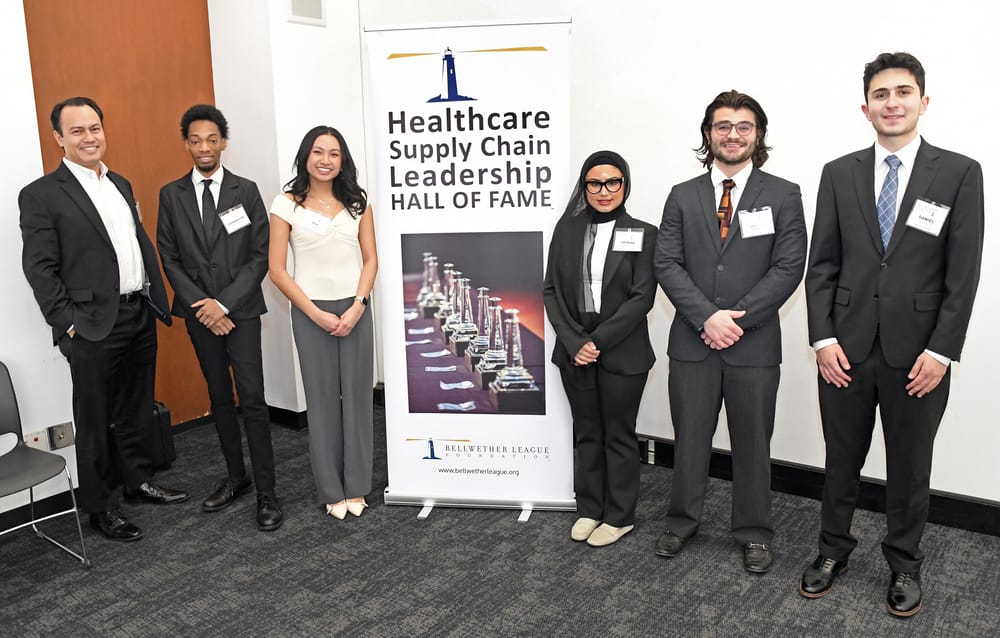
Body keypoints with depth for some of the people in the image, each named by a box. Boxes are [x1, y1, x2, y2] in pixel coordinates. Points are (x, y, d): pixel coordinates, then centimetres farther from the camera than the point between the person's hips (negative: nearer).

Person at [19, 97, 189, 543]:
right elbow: (39, 269, -10)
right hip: (94, 326, -6)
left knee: (137, 411, 18)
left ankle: (138, 480, 35)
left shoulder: (120, 185, 14)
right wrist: (69, 324, -13)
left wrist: (159, 300, 11)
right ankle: (99, 507, 20)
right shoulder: (41, 195, -7)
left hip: (140, 316, 6)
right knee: (95, 421, 7)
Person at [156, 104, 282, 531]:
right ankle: (235, 476, 27)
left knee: (252, 399, -6)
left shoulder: (246, 191, -1)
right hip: (199, 313, 3)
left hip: (240, 310, -3)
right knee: (219, 397, 13)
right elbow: (169, 258, 3)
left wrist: (224, 303, -13)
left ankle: (266, 493, 0)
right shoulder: (171, 195, 5)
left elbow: (260, 256, -5)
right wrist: (201, 304, -9)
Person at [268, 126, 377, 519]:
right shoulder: (287, 204, -1)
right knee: (322, 397, 5)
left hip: (355, 309, 2)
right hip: (310, 311, -1)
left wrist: (357, 307, -9)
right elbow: (277, 270, -4)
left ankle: (356, 487, 18)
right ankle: (332, 490, 19)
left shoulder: (357, 202, 6)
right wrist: (317, 314, -10)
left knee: (357, 394, 4)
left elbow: (370, 260, 5)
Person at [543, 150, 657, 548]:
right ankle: (589, 509, 29)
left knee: (618, 436, 9)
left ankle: (619, 516, 24)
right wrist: (574, 343, -10)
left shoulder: (642, 234, -3)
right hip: (574, 351, 3)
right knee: (587, 434, 14)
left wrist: (598, 341, -15)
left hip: (622, 353, -3)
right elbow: (552, 290, 1)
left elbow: (642, 297, -9)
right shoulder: (567, 229, 5)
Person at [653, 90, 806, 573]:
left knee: (752, 443, 10)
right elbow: (667, 264, -1)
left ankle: (754, 533, 27)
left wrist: (737, 319, -14)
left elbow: (788, 267, -6)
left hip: (755, 343, -1)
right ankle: (681, 523, 30)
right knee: (690, 438, 12)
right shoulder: (683, 196, 7)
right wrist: (707, 317, -14)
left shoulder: (783, 196, 2)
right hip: (692, 341, 2)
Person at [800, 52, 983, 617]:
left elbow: (963, 274, -4)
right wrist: (823, 338, -5)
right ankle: (834, 550, 33)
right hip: (846, 348, 2)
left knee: (910, 467, 12)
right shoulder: (839, 173, 4)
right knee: (841, 460, 14)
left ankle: (905, 564, 32)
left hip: (917, 353, -1)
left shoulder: (960, 174, -2)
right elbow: (821, 264, 3)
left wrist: (941, 351, -9)